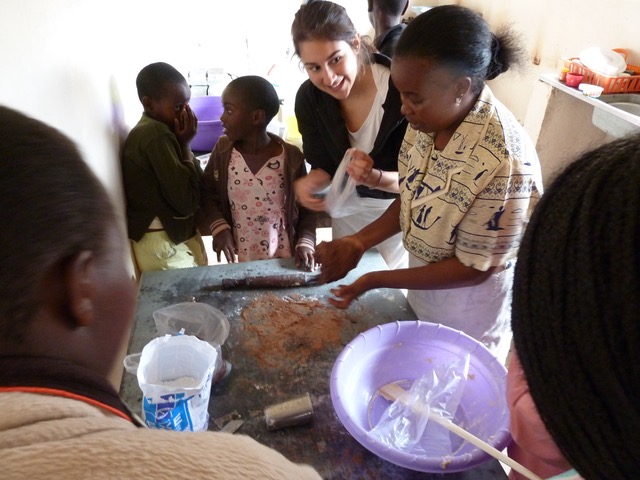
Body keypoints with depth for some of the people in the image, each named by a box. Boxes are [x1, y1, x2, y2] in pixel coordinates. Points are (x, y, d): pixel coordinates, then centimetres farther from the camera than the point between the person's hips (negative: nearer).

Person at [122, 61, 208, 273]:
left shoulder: (157, 131, 8)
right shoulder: (157, 136, -20)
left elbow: (199, 187, 9)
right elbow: (187, 201, -23)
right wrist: (186, 145, -17)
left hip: (176, 238, 9)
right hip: (164, 245, -9)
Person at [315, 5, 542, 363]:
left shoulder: (504, 161, -34)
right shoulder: (431, 119, -13)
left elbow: (474, 268, -25)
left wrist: (375, 280, -23)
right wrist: (359, 242, -12)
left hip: (469, 314, -6)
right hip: (424, 290, 6)